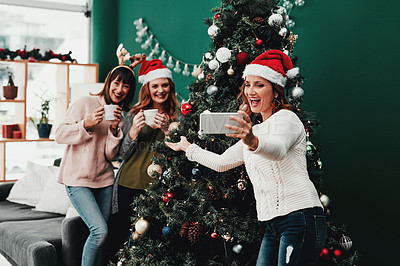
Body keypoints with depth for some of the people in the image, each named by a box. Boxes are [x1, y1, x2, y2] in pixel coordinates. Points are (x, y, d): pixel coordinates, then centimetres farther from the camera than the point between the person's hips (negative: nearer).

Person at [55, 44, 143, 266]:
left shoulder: (121, 114, 10)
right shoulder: (86, 103, -6)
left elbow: (110, 155, 2)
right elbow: (60, 135, -8)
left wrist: (115, 129, -13)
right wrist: (86, 124, -21)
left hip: (104, 180, 6)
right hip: (78, 179, -5)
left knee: (99, 236, 7)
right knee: (100, 231, -17)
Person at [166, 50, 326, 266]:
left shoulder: (286, 118, -3)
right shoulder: (255, 131, 24)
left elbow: (278, 149, -27)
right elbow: (221, 162, 32)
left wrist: (252, 141, -48)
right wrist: (187, 147, 38)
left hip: (300, 217, -8)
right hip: (272, 224, 8)